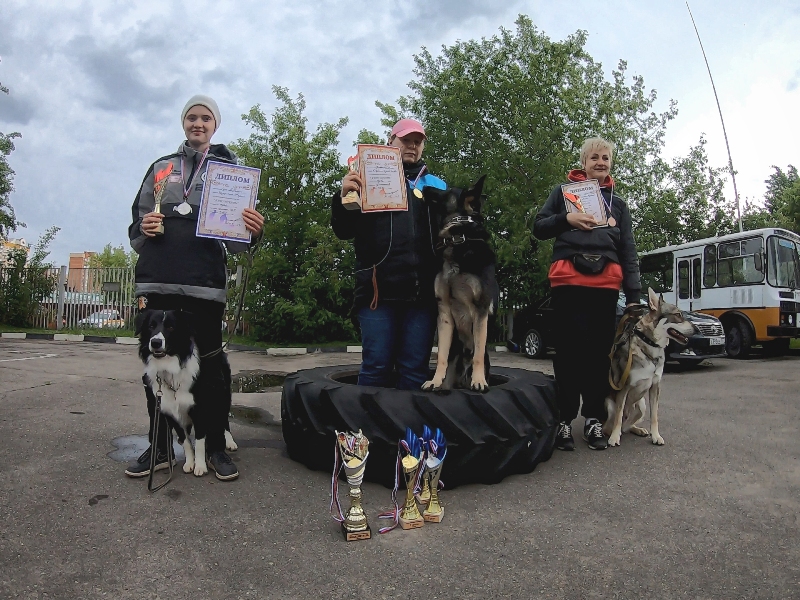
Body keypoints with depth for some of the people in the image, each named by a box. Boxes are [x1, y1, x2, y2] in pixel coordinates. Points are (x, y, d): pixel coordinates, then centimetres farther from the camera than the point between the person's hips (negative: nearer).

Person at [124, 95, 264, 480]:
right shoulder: (161, 167, 21)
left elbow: (236, 241, 7)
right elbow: (136, 226, 20)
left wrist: (252, 232, -16)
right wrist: (144, 229, -3)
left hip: (204, 282, -3)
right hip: (156, 279, 3)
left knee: (210, 364, -3)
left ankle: (216, 446, 9)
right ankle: (159, 447, 17)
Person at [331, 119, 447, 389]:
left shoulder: (436, 185, 20)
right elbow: (344, 231, 7)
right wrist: (343, 197, -11)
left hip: (423, 291, 2)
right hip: (379, 289, -2)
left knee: (415, 369, 4)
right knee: (376, 367, -2)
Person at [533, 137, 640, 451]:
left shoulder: (618, 203, 23)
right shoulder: (564, 192, 16)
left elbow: (628, 250, 16)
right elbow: (539, 227, 10)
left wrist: (634, 294, 6)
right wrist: (567, 219, -9)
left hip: (605, 283, 3)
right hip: (569, 280, -3)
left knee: (600, 352, 3)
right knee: (569, 350, -4)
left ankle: (594, 419, 12)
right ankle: (565, 418, 4)